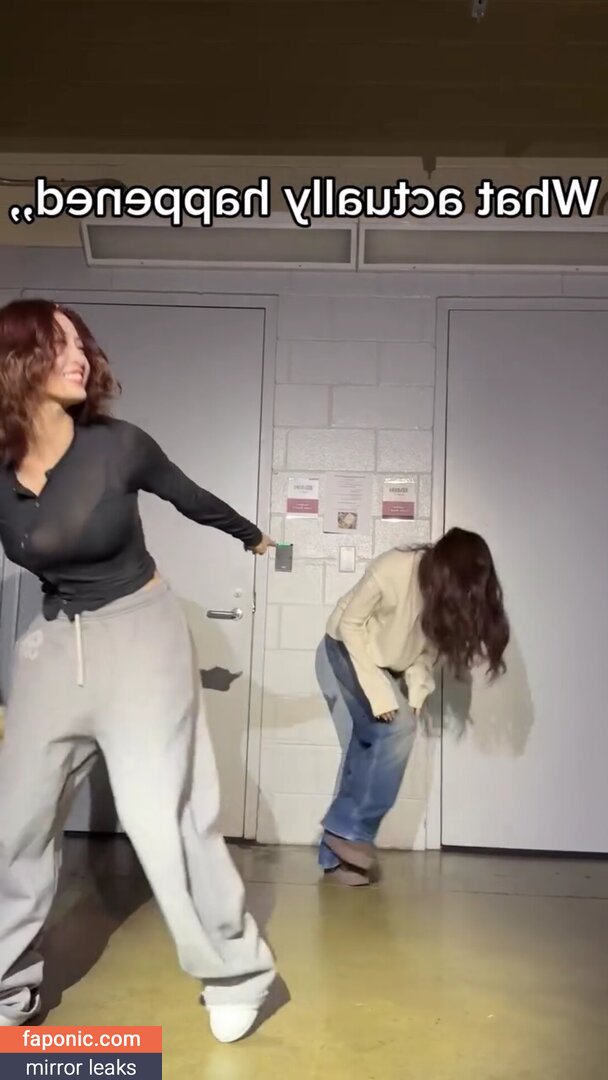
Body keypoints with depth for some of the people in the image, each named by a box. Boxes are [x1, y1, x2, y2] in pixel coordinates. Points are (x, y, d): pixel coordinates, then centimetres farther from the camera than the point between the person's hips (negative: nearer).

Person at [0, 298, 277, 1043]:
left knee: (159, 813, -3)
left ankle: (238, 974, 18)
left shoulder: (117, 446, -11)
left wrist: (254, 537, 23)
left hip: (138, 632, -3)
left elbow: (194, 500, 6)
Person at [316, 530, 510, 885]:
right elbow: (350, 624, -24)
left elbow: (430, 647, -2)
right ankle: (350, 829, -8)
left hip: (387, 666, 6)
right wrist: (376, 690, -27)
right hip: (346, 652, -6)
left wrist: (417, 691, -15)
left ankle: (336, 855, 11)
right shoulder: (392, 570, -32)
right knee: (398, 726, -20)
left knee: (368, 749, 2)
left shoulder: (449, 593, -15)